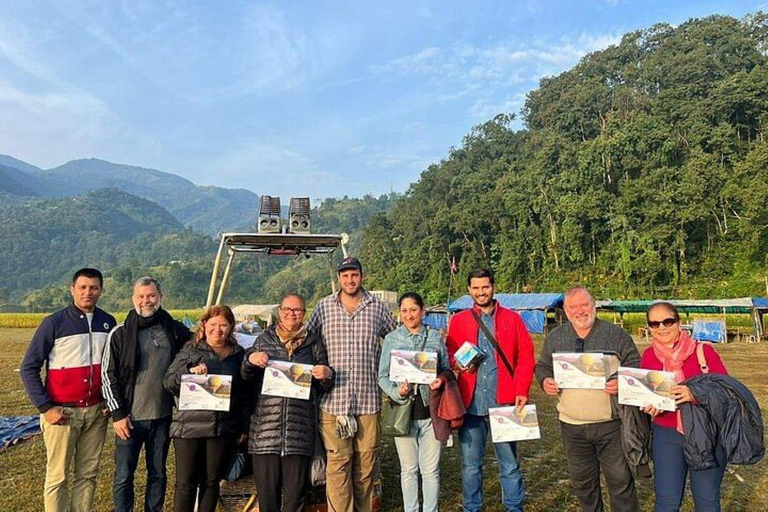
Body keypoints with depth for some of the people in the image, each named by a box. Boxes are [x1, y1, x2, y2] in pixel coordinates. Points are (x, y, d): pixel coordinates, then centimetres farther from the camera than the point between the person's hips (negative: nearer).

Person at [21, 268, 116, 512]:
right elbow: (29, 368, -4)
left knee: (88, 474, 9)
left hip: (96, 412, 3)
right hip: (62, 412, -3)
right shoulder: (54, 323, -6)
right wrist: (45, 407, -10)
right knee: (58, 476, 3)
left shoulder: (108, 322, 5)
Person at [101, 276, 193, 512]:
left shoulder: (175, 330, 1)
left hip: (162, 416, 2)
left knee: (158, 473, 14)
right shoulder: (120, 334, -4)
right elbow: (108, 376, -3)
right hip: (129, 418, -2)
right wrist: (117, 414, -8)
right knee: (124, 475, 7)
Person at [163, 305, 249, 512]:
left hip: (223, 428, 2)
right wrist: (190, 370, -21)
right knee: (186, 482, 4)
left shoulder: (238, 354, 9)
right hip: (189, 426, -2)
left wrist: (244, 427, 7)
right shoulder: (190, 350, 3)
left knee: (211, 481, 11)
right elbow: (168, 381, -3)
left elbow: (244, 393, 11)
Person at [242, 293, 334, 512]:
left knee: (296, 493, 5)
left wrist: (327, 375, -8)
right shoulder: (264, 339, 10)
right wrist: (250, 359, -3)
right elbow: (246, 378, 16)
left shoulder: (313, 342, 10)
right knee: (266, 490, 7)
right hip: (266, 426, 1)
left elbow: (323, 386, 14)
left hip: (300, 428, 0)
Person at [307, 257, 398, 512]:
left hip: (368, 399, 1)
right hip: (334, 399, -1)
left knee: (366, 461, 10)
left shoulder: (377, 307, 6)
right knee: (338, 463, -1)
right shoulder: (324, 306, 4)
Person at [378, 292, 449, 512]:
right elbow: (383, 376, 1)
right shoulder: (392, 339, 1)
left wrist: (441, 381, -12)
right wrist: (396, 392, -17)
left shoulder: (435, 337, 3)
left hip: (431, 410, 1)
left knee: (431, 469, 7)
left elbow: (446, 369, 9)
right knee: (408, 469, 11)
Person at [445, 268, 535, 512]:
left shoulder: (512, 319, 6)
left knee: (510, 464, 10)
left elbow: (526, 356, 1)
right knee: (470, 466, 10)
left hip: (504, 403, -1)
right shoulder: (458, 320, 8)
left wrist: (522, 390, -9)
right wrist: (457, 363, -10)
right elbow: (449, 354, 12)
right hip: (470, 404, 1)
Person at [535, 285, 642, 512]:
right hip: (572, 425, 3)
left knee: (620, 479, 7)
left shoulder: (616, 334, -2)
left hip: (611, 423, -3)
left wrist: (623, 383, -19)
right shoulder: (555, 337, 5)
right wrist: (545, 381, -9)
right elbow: (542, 366, 13)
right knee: (582, 481, 16)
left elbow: (636, 367, 0)